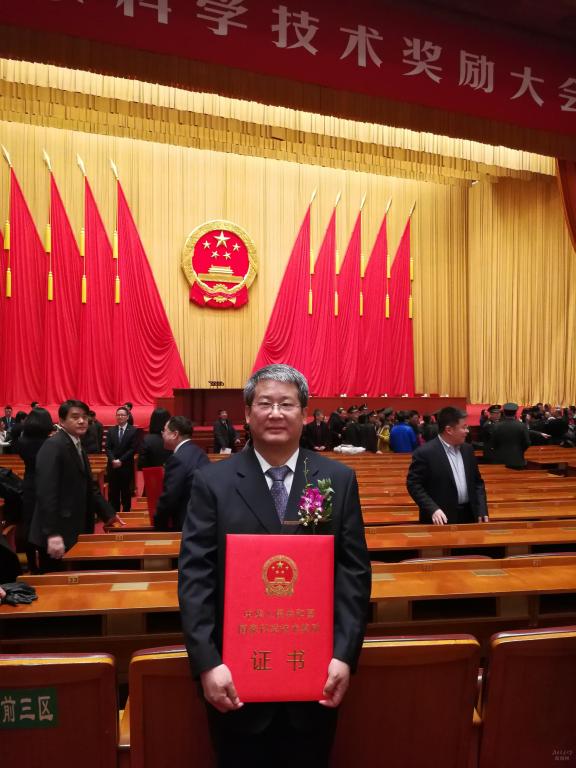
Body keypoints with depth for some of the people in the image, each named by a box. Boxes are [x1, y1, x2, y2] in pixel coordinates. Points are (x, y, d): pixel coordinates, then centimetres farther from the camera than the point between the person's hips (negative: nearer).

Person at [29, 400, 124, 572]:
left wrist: (108, 513, 15)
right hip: (56, 535, -9)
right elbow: (46, 492, -23)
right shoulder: (53, 446, -15)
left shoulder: (78, 447, 14)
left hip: (72, 531, 9)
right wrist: (53, 534, -27)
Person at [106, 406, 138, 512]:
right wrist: (113, 460, -14)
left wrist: (121, 460, -15)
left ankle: (126, 513, 15)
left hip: (126, 466, -3)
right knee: (113, 492, 6)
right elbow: (107, 448, 2)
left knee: (126, 492, 5)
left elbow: (133, 449, -8)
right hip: (113, 466, 3)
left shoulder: (133, 431, -2)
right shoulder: (111, 430, 9)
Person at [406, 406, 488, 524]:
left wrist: (482, 510, 3)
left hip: (469, 516, 6)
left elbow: (477, 482, 14)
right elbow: (413, 484, -13)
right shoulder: (425, 453, -13)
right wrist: (433, 509, -22)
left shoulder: (467, 449, 8)